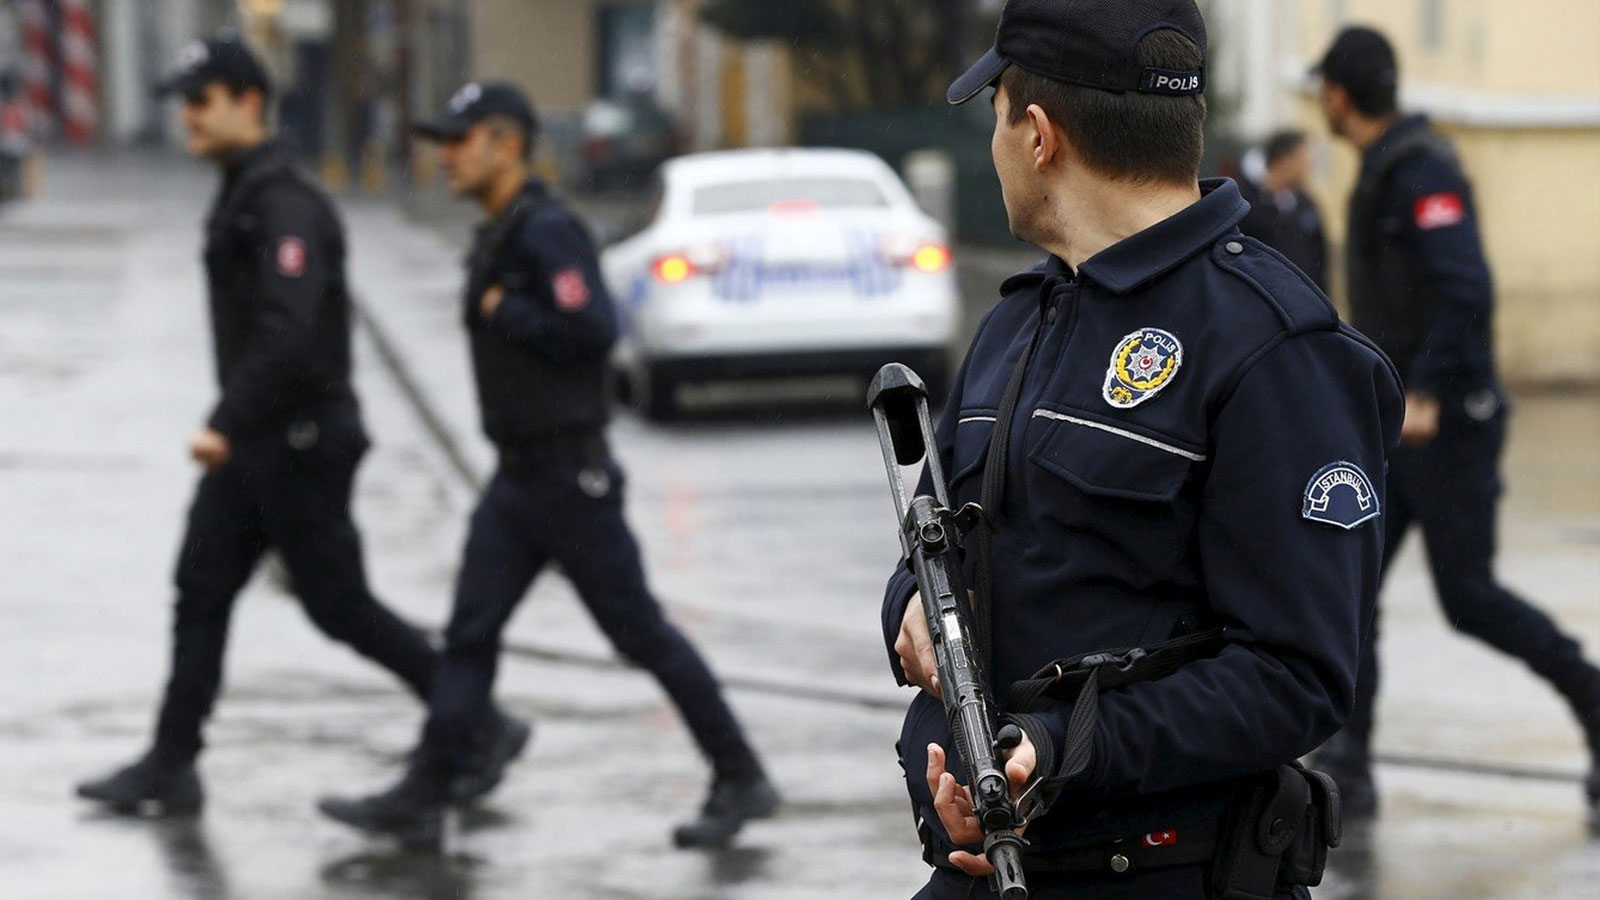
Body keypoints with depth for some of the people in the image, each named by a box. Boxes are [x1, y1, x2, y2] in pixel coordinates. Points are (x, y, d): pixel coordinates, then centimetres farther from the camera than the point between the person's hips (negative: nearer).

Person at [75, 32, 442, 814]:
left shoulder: (285, 206, -20)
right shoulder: (238, 198, 12)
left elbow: (286, 332, -31)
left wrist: (225, 424, -33)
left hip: (300, 441, -10)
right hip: (252, 440, 10)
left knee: (339, 605, -2)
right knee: (201, 591, 5)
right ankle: (170, 767, 5)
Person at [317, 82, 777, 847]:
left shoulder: (546, 231, -17)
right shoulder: (498, 237, 14)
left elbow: (593, 328, -26)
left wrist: (503, 313, -18)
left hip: (568, 476, -9)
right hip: (518, 475, 9)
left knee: (638, 631, -2)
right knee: (470, 633, 4)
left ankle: (741, 780, 7)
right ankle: (421, 797, 4)